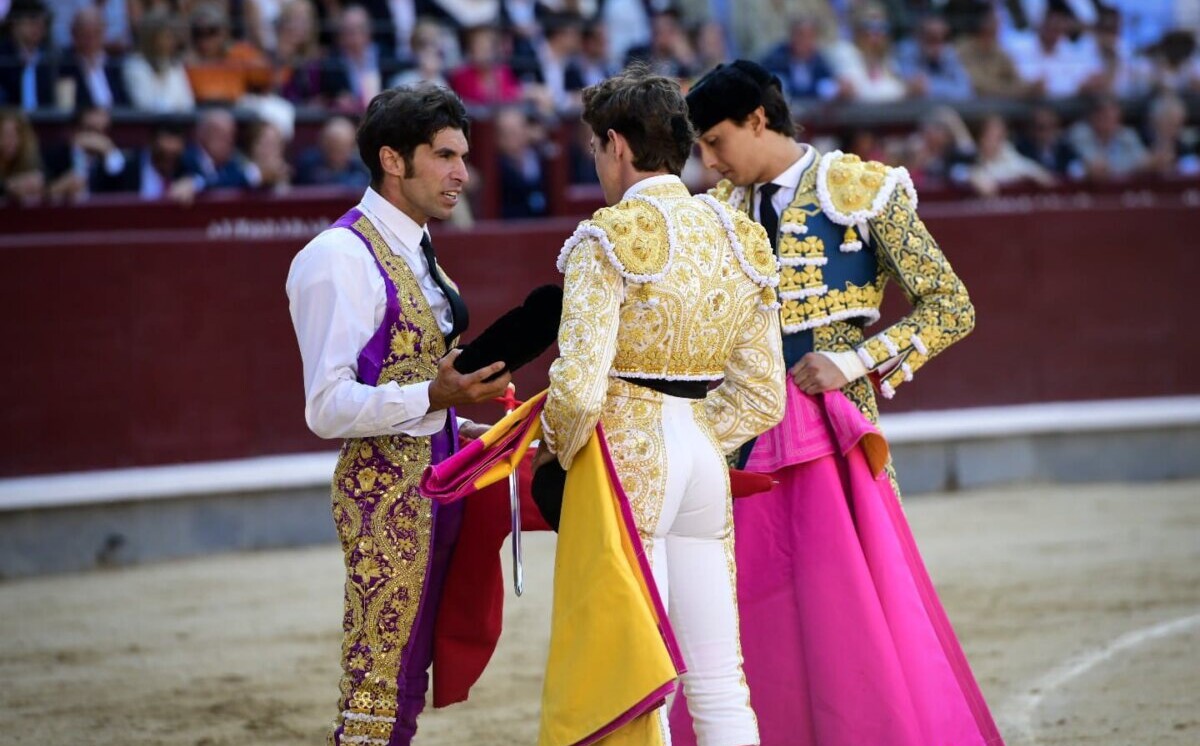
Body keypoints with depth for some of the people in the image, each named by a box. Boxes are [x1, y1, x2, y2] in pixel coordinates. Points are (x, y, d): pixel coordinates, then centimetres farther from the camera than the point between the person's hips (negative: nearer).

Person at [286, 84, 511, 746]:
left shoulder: (414, 252, 15)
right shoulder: (340, 257, -14)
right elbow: (329, 407, -20)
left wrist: (466, 429, 12)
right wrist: (433, 397, -29)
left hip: (436, 487, 9)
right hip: (384, 492, -9)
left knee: (406, 688, 13)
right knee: (376, 690, -9)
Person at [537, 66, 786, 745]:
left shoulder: (608, 241, -12)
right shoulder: (741, 238, 8)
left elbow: (579, 388, -19)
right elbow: (762, 397, 9)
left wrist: (556, 450, -1)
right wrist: (694, 438, 13)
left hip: (626, 456, -6)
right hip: (706, 459, 6)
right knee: (721, 683, 10)